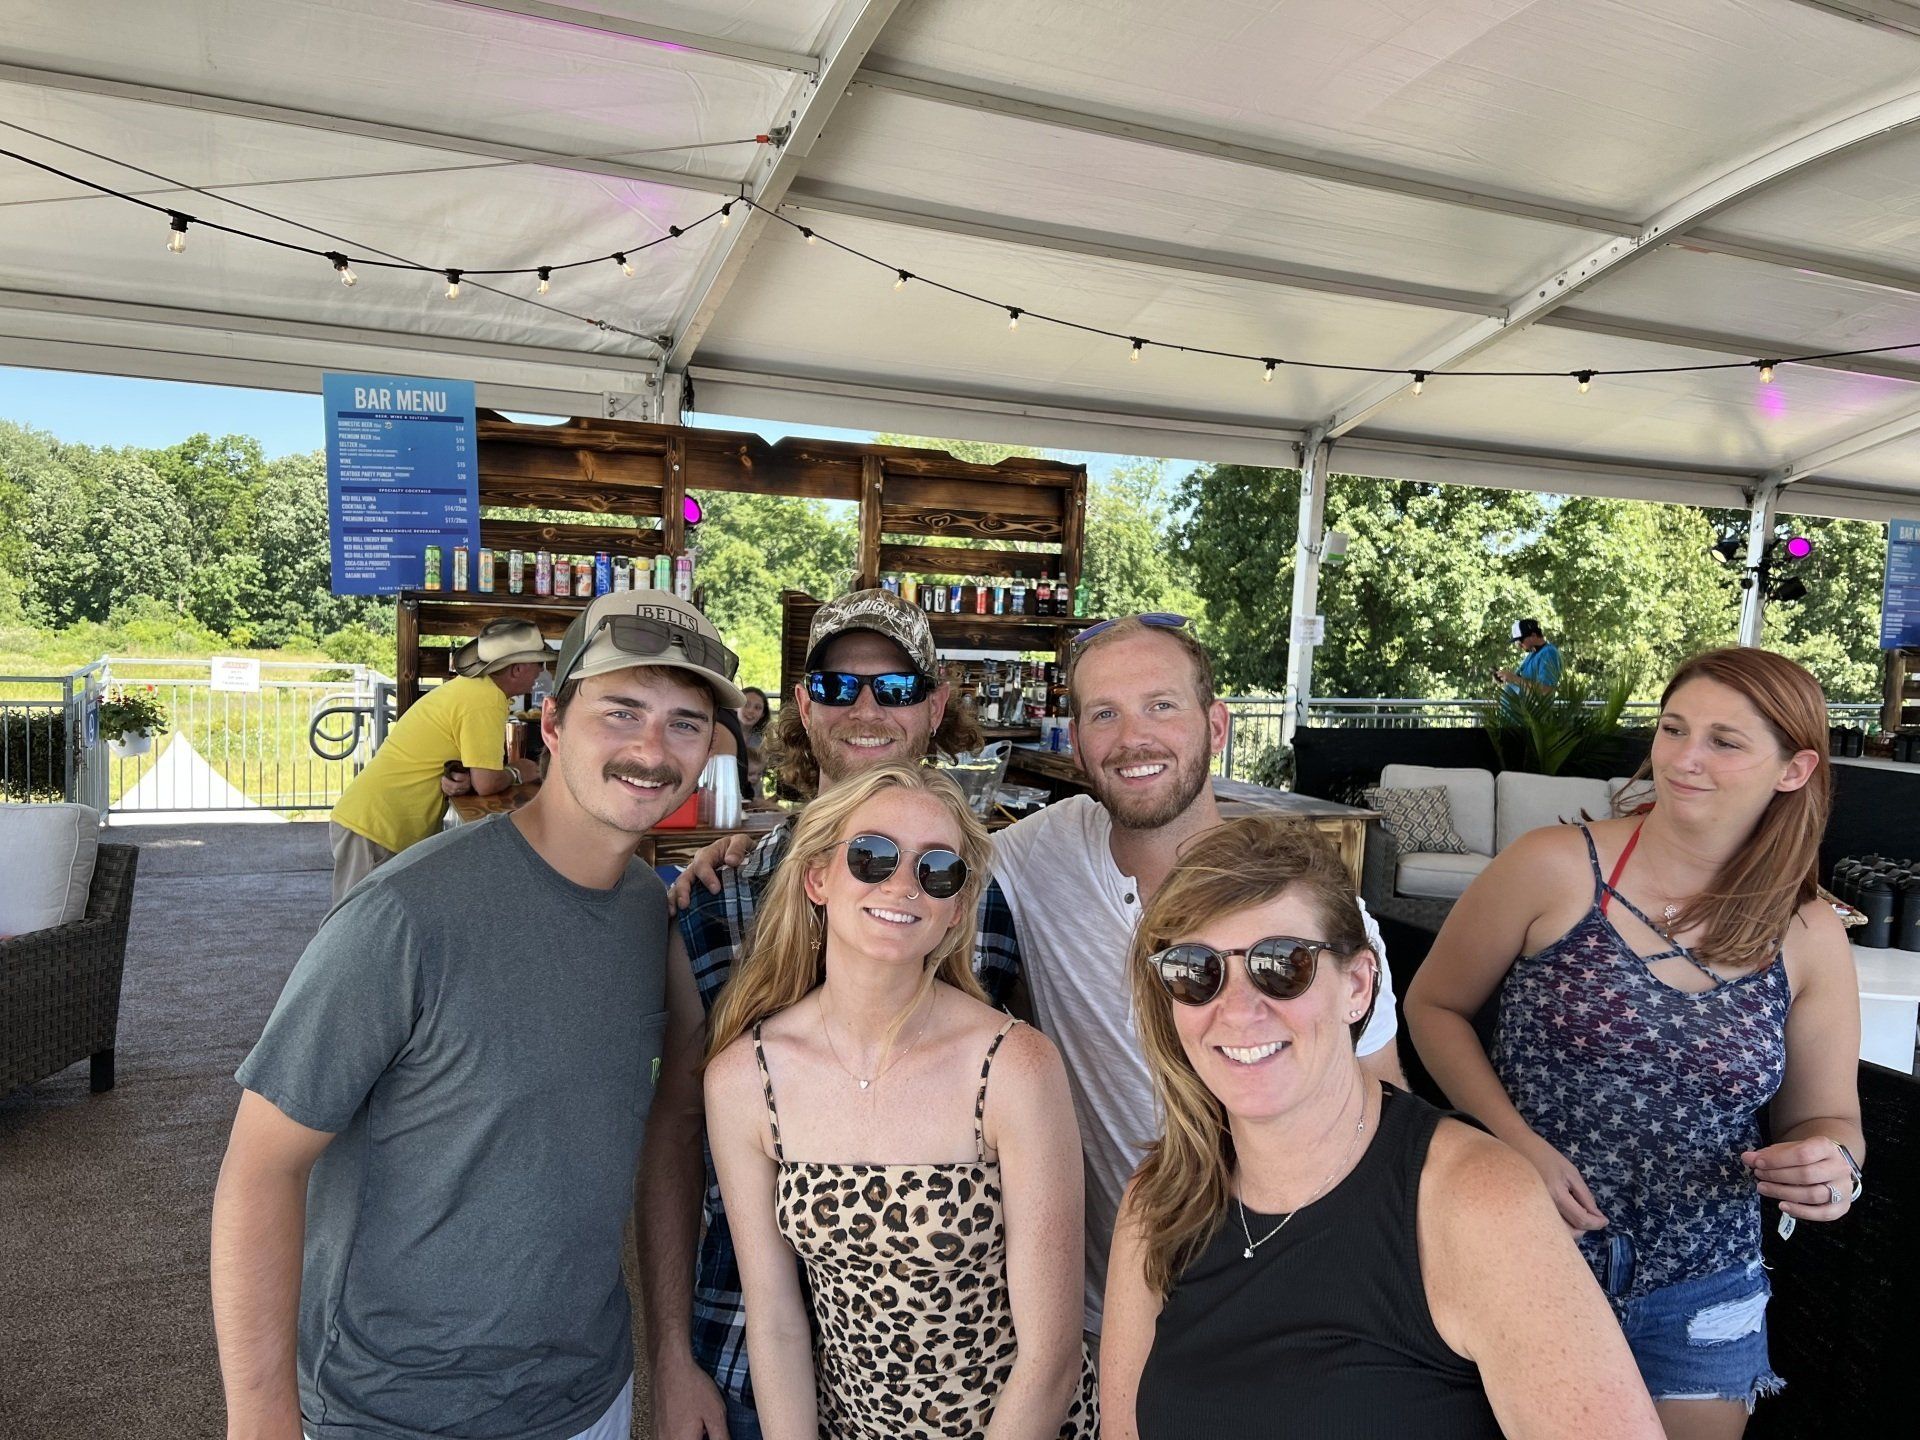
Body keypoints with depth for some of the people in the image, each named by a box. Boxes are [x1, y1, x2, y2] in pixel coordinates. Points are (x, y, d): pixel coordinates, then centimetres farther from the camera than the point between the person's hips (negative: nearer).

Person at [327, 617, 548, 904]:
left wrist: (458, 778, -10)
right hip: (375, 828, -9)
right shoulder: (485, 700, -18)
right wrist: (516, 773, 0)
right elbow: (486, 782, -21)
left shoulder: (469, 687, 12)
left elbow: (478, 767, 14)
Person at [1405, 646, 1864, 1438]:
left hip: (1697, 1298, 2)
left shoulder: (1809, 938, -4)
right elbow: (1434, 1005, -4)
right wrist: (1517, 1140, -16)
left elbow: (1827, 1117, 8)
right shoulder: (1554, 867, -13)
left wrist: (1832, 1168, -15)